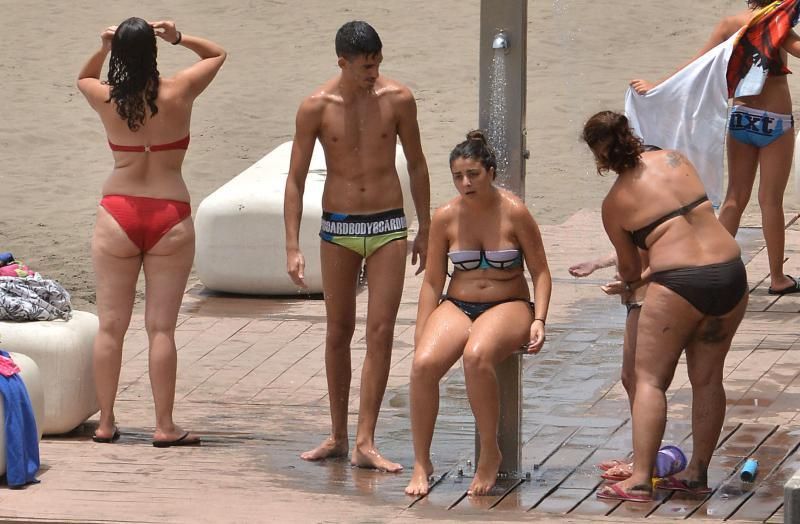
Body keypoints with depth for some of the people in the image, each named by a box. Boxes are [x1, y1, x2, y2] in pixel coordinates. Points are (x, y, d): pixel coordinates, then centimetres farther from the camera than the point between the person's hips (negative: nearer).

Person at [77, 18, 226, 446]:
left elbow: (83, 78, 22)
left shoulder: (106, 99, -3)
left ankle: (105, 423, 10)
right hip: (170, 219, -1)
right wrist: (178, 38, -1)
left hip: (117, 217, 1)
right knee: (161, 327, 1)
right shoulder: (177, 93, -7)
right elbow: (217, 55, 11)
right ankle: (165, 426, 2)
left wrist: (103, 49, 6)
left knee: (110, 325, 7)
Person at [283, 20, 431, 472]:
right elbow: (296, 180, -4)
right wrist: (293, 248, -11)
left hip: (389, 227, 0)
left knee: (381, 332, -7)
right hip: (338, 229, 0)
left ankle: (365, 443, -8)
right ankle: (338, 437, 19)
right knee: (339, 332, 7)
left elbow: (417, 166, 8)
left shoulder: (398, 100, -4)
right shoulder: (317, 108, -7)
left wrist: (425, 231, 11)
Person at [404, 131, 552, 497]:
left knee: (477, 356, -38)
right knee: (424, 364, -29)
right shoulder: (445, 217, 3)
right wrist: (420, 336, 1)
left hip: (508, 306, -3)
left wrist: (539, 321, -12)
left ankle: (490, 454, -19)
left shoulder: (514, 213, -5)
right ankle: (421, 463, -16)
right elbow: (432, 282, 8)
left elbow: (540, 272, 2)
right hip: (457, 306, 3)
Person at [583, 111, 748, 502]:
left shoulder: (615, 203, 2)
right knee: (707, 377, 14)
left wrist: (630, 280, 37)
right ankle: (697, 473, 20)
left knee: (649, 378, 1)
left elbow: (629, 268, 12)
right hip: (730, 274, 5)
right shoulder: (674, 160, 12)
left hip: (679, 283, -5)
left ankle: (640, 480, -7)